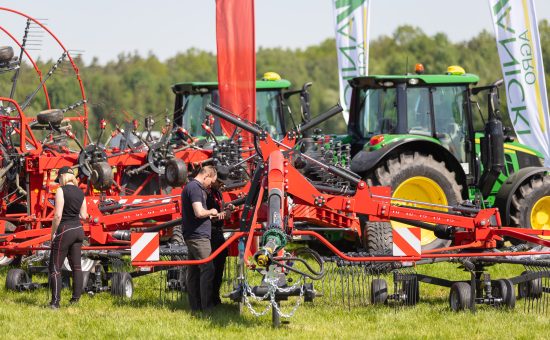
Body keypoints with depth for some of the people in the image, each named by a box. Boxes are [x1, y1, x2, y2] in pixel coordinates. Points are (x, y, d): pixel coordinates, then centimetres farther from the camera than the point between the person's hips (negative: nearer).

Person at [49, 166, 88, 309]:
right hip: (78, 229, 7)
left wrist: (53, 233, -7)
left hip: (64, 229, -7)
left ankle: (55, 302, -7)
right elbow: (83, 215, 11)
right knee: (76, 265, 13)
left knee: (55, 267, -2)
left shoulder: (61, 191, -12)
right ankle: (76, 297, 15)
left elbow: (58, 216, -16)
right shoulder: (80, 192, 8)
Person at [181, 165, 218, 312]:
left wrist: (210, 215, 17)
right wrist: (211, 212, -5)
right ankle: (207, 306, -12)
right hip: (199, 236, -11)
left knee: (194, 271, 10)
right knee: (207, 270, -10)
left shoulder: (191, 187, 19)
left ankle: (195, 305, 13)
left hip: (192, 237, 11)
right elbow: (199, 212, -23)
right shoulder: (195, 188, -14)